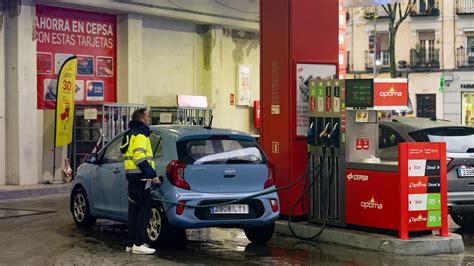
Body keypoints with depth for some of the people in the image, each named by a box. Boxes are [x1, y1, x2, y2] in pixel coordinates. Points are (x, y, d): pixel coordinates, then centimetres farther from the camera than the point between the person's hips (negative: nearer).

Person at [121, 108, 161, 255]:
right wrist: (152, 175, -21)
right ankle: (138, 244, -9)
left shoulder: (131, 134, 21)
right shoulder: (140, 135, -12)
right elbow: (140, 158, -23)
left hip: (132, 177, 10)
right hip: (140, 178, -10)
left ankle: (131, 243, 16)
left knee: (134, 211, 13)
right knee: (143, 211, -8)